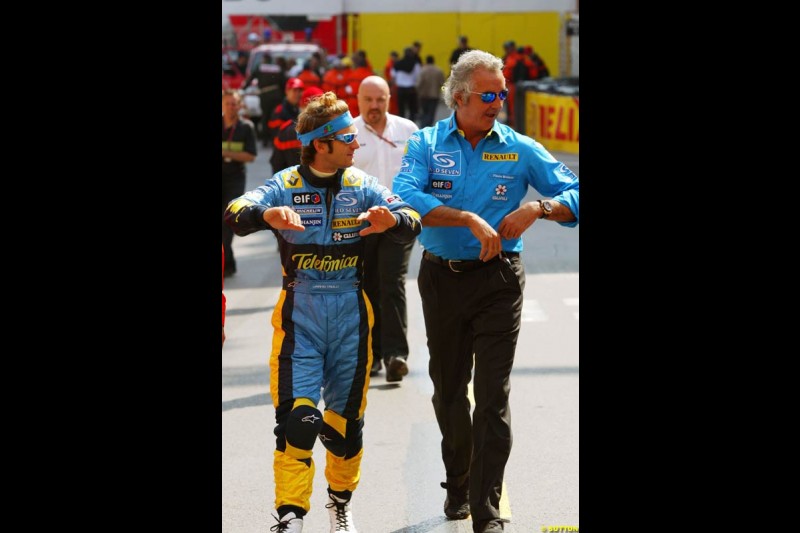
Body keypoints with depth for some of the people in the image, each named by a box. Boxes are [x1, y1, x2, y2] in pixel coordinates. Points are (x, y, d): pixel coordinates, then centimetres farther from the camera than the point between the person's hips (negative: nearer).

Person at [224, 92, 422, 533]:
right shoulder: (286, 186, -5)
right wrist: (268, 215, -43)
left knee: (346, 417, 10)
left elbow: (411, 222, -10)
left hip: (350, 313, 3)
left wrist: (391, 220, -34)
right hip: (298, 311, -3)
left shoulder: (362, 185, 2)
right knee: (296, 416, -13)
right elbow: (236, 213, -21)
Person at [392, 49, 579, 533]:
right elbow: (405, 196, -19)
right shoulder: (427, 144, -1)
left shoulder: (520, 149, 1)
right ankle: (459, 483, 37)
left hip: (498, 281, -1)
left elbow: (574, 196, 0)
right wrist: (470, 218, -27)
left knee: (493, 395, -9)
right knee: (448, 389, 15)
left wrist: (537, 208, -20)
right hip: (442, 279, 2)